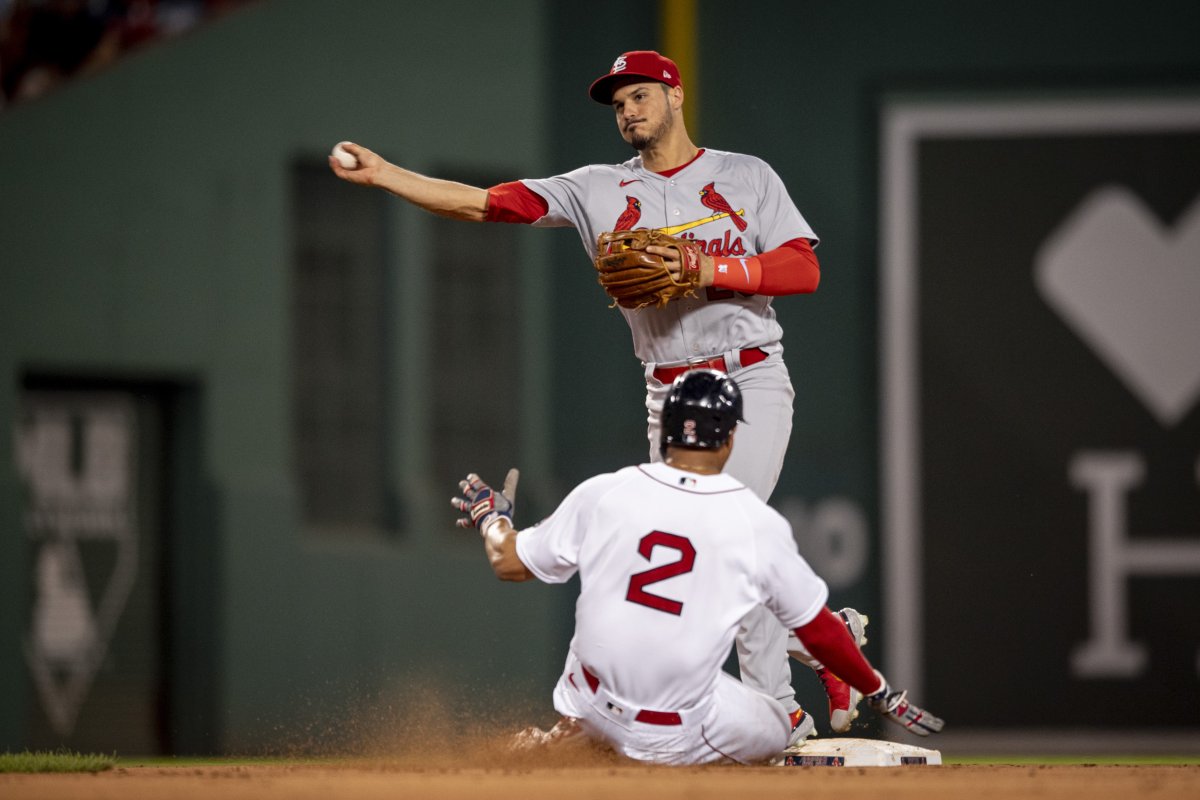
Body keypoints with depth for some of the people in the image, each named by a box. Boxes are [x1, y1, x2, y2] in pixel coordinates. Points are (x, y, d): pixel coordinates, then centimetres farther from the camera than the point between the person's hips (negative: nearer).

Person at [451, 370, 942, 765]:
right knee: (775, 730, 26)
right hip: (676, 736, -1)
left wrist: (488, 516, 28)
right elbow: (818, 630, 0)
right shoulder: (758, 524, -9)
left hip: (593, 709, 1)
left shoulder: (602, 494, -6)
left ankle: (572, 736, 23)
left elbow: (509, 564, 5)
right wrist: (881, 695, 16)